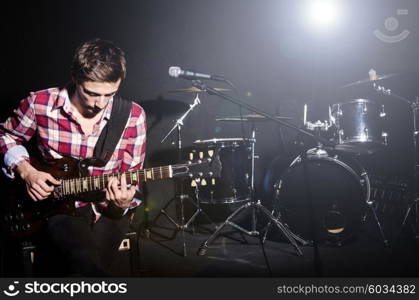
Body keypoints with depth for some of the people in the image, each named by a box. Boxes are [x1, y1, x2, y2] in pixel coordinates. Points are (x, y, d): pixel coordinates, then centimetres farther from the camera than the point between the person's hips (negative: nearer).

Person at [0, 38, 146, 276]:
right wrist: (26, 171, -7)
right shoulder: (41, 103, -10)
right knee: (89, 264, -33)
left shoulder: (133, 116, -9)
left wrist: (123, 203, -25)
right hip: (60, 205, -2)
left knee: (89, 266, -21)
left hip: (107, 209, 2)